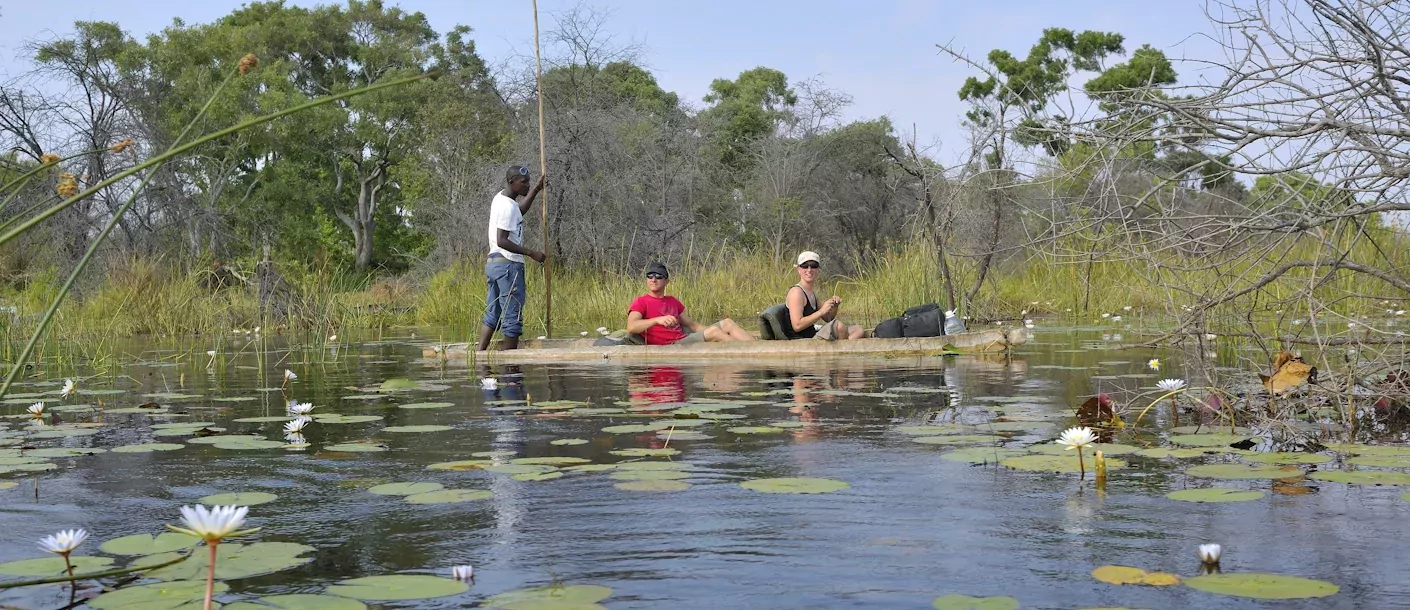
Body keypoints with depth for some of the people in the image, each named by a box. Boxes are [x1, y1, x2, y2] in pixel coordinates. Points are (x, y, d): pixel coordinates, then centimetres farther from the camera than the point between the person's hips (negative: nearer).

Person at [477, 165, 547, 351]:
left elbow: (519, 212, 36)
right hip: (508, 265, -10)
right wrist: (530, 253, -21)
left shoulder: (501, 198, 14)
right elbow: (502, 241, -22)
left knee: (492, 314, 11)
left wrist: (536, 190, 34)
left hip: (492, 262, 10)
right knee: (513, 317, -5)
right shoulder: (508, 206, -15)